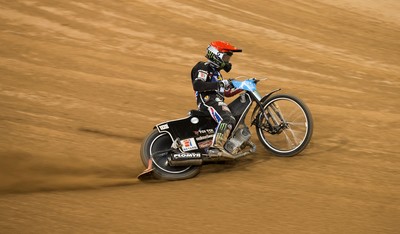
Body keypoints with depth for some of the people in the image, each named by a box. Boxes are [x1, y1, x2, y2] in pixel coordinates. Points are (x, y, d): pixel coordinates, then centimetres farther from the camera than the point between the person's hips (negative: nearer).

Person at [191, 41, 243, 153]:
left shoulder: (216, 71, 31)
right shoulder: (203, 67, 0)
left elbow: (227, 92, 35)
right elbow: (197, 85, -20)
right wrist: (219, 84, -23)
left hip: (216, 101, 11)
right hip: (208, 101, -11)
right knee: (228, 120, -34)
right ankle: (217, 147, -45)